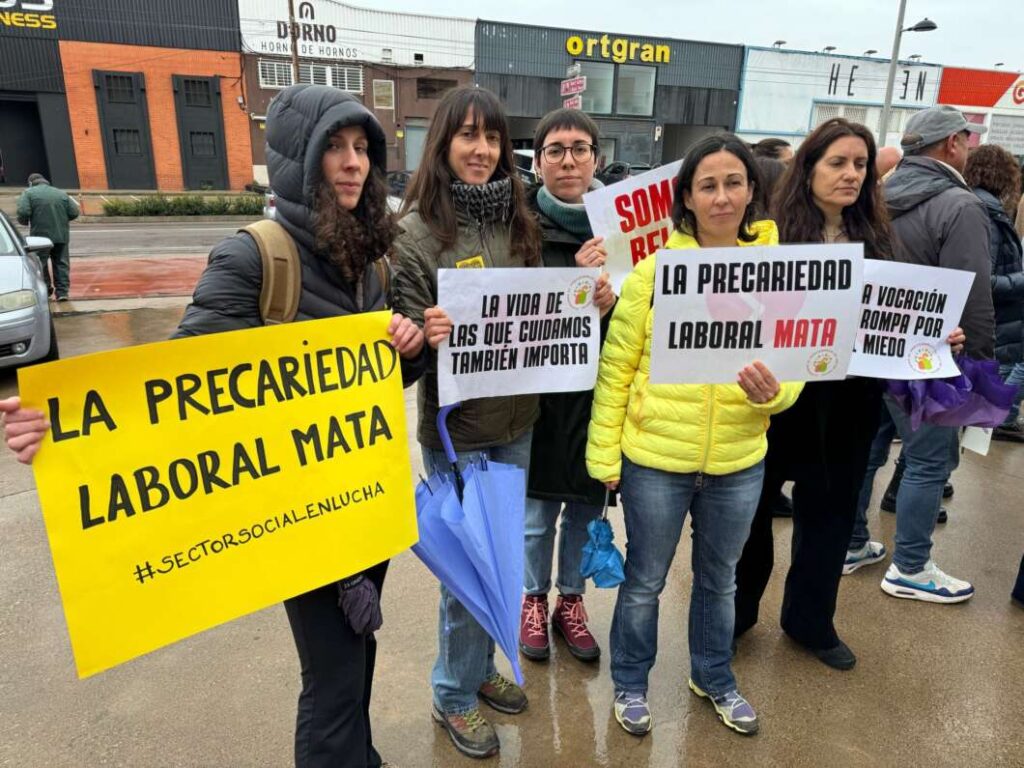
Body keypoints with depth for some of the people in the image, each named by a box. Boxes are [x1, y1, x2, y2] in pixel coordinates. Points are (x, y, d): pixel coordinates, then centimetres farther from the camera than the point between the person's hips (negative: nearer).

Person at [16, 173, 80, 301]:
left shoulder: (28, 193, 1)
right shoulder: (62, 193, 12)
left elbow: (23, 212, -12)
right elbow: (74, 213, 5)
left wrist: (24, 221, 8)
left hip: (40, 235, -3)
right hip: (61, 235, 3)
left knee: (40, 263, 11)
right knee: (61, 264, 5)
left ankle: (46, 288, 16)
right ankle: (62, 291, 1)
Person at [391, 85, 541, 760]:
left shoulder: (519, 221, 4)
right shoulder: (416, 230, -12)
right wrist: (427, 334, -32)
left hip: (517, 421, 6)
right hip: (456, 429, -5)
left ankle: (482, 668, 44)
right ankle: (455, 695, 34)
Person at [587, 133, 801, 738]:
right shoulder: (654, 270, -10)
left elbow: (795, 369, 0)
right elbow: (616, 370, -6)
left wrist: (772, 392, -23)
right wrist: (604, 456, -7)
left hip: (739, 464, 3)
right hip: (655, 460, -2)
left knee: (720, 578, 23)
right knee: (645, 581, 15)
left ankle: (715, 678, 48)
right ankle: (631, 682, 40)